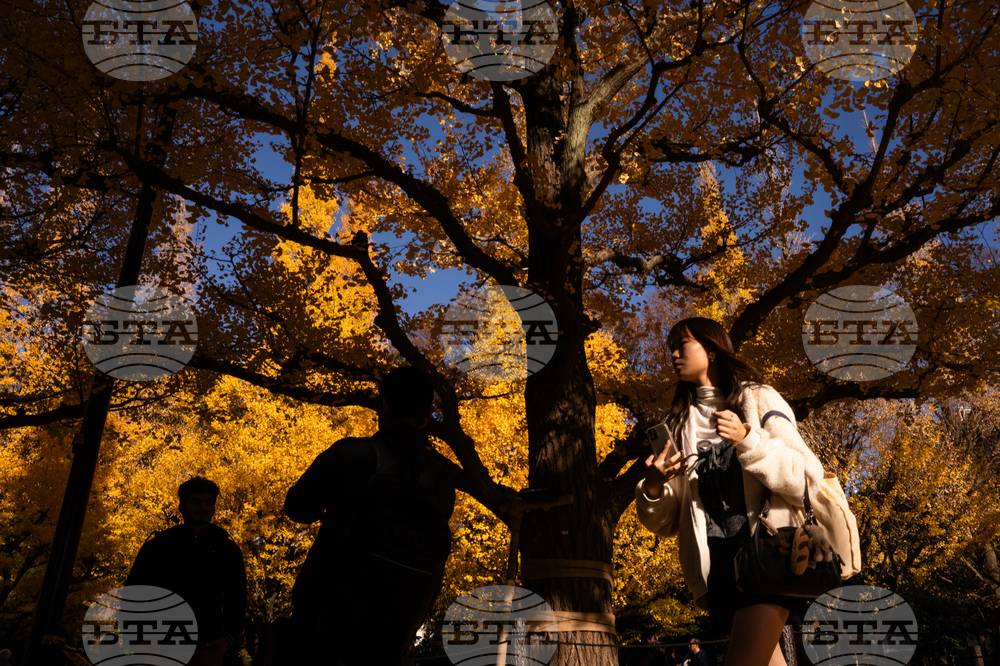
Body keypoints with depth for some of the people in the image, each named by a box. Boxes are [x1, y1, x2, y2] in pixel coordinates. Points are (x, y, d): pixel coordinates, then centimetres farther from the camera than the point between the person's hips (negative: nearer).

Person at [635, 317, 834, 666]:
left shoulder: (759, 400, 6)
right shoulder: (678, 425, 14)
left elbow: (809, 479, -5)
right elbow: (666, 523, 13)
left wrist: (748, 439, -16)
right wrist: (652, 489, -8)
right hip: (717, 561, 4)